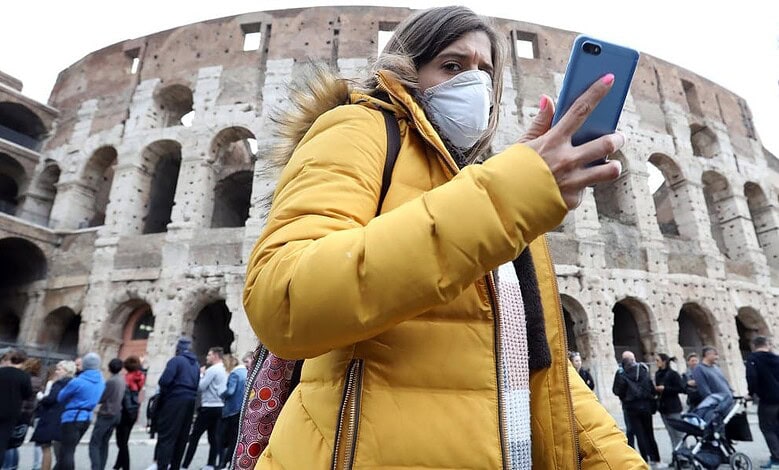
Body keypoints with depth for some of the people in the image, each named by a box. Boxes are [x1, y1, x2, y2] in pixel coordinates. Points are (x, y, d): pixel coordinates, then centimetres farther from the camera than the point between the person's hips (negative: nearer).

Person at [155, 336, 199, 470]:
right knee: (182, 437, 13)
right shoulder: (196, 364, 14)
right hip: (190, 401, 7)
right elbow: (197, 385, 11)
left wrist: (163, 390, 1)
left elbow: (164, 380, -17)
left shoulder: (176, 360, -8)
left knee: (166, 436, -2)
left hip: (175, 400, -7)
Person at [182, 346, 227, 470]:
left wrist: (200, 375, 2)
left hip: (209, 407, -8)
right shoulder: (223, 371, 17)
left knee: (194, 436, -1)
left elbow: (200, 386, -13)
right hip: (219, 406, 9)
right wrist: (203, 376, 11)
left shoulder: (212, 370, -12)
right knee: (214, 438, 7)